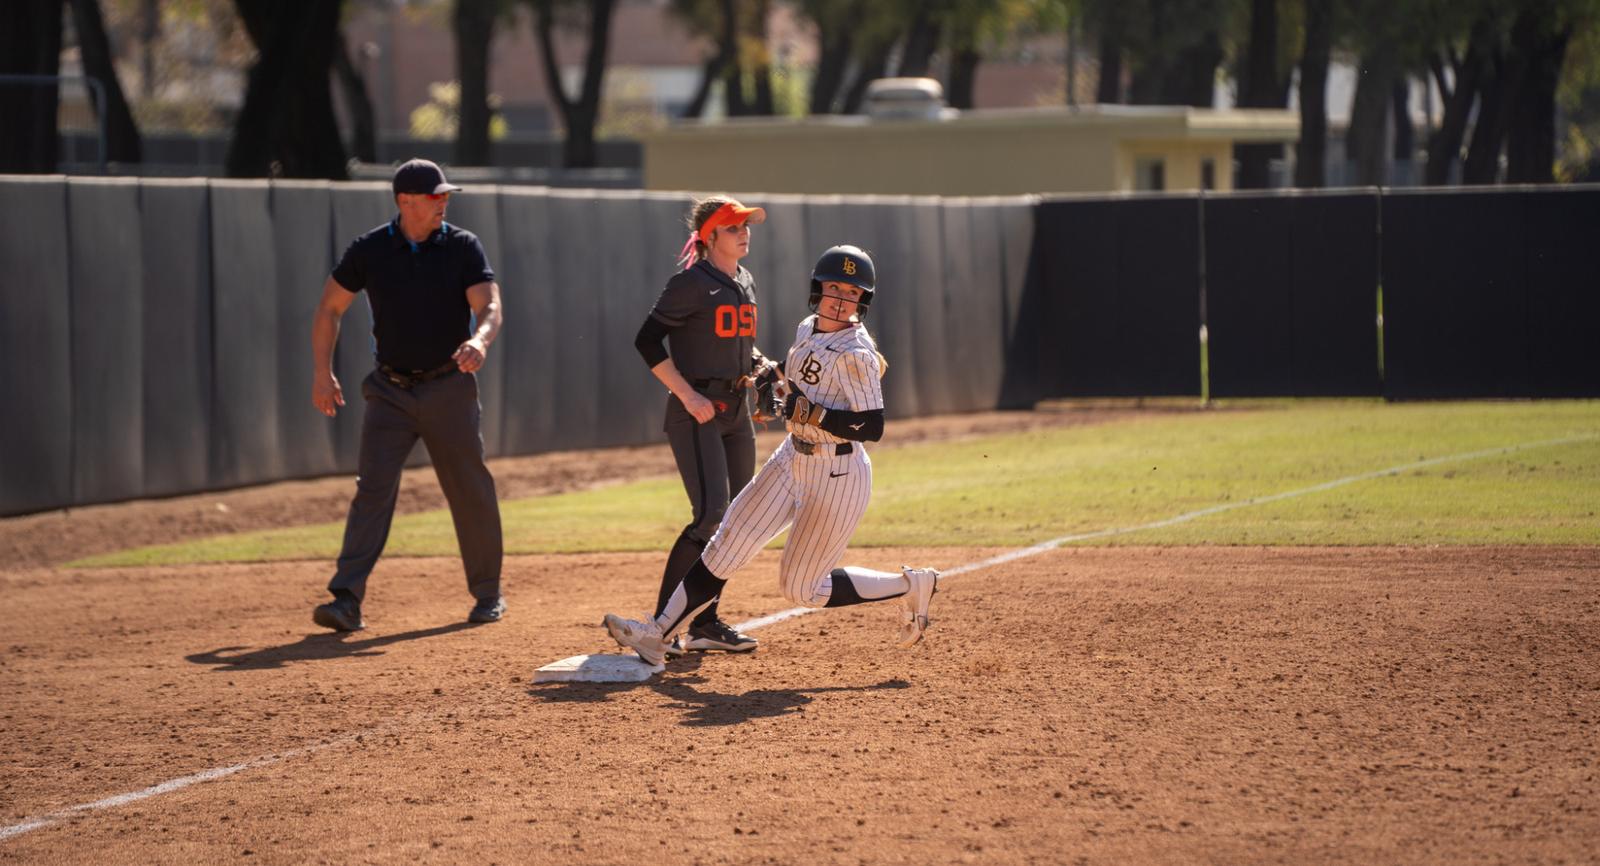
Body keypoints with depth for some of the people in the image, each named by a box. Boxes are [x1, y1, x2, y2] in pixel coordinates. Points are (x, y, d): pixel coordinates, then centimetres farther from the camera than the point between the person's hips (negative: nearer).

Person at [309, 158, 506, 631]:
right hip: (391, 392, 0)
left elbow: (490, 307, -14)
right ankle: (346, 600, -20)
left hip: (450, 390, 0)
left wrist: (479, 341, -37)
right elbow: (329, 308, 8)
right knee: (373, 486, -12)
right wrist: (322, 372, -2)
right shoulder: (369, 250, -1)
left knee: (471, 493, 6)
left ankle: (488, 593, 25)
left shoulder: (463, 247, -3)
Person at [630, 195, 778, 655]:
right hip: (697, 411, -9)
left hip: (736, 411, 9)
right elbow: (647, 340, -14)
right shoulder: (692, 283, -11)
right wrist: (688, 395, -19)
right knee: (711, 513, -18)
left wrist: (760, 366, 4)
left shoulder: (744, 282, 13)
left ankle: (704, 623, 18)